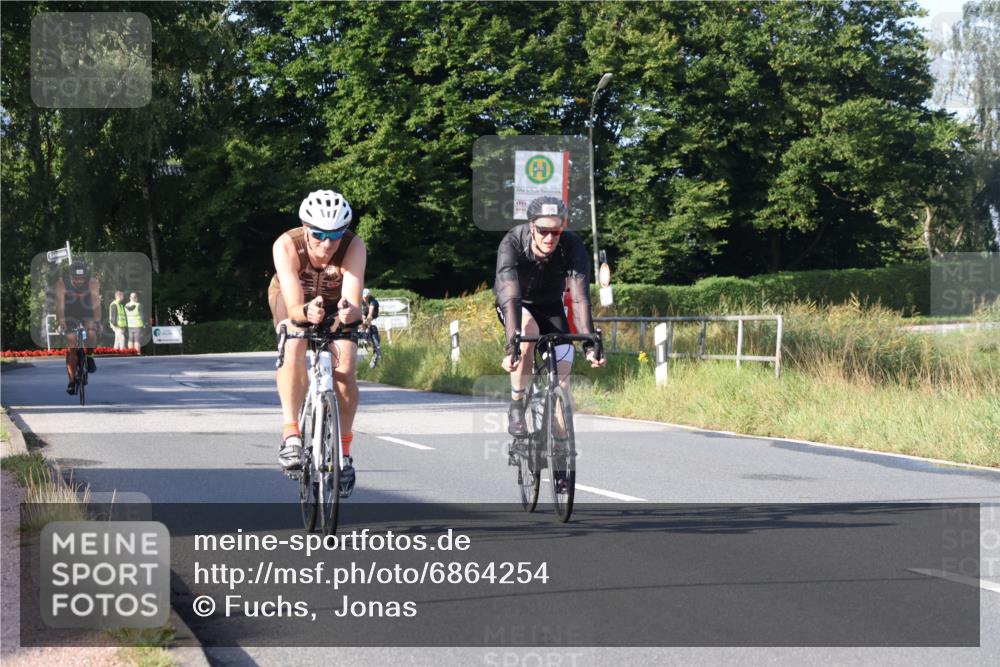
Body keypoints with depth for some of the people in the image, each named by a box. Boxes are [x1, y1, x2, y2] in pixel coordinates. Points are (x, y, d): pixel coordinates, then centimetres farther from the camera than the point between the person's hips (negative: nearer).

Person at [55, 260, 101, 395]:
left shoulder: (93, 283, -25)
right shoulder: (61, 284, -25)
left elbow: (96, 303, -32)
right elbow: (60, 305, -30)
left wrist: (97, 321, -44)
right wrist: (61, 323, -42)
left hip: (87, 314, 0)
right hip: (70, 315, 0)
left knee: (91, 334, -30)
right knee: (71, 348, -8)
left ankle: (89, 356, 0)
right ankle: (72, 381, -1)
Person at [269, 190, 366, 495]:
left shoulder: (354, 247, -34)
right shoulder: (287, 246, -35)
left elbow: (354, 304, -44)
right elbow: (294, 307, -43)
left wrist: (349, 312, -67)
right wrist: (306, 312, -65)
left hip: (337, 301, 1)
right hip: (294, 299, -1)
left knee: (345, 368, -19)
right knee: (293, 346, -32)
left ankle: (344, 450, -1)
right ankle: (291, 434, -30)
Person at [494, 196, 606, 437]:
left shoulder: (572, 247, -29)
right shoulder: (512, 244, -34)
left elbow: (580, 298, -35)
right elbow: (510, 297, -44)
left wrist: (589, 344, -47)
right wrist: (511, 347, -55)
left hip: (550, 307, 2)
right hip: (517, 306, -2)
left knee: (562, 379, -12)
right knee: (528, 331, -36)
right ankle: (516, 407, -21)